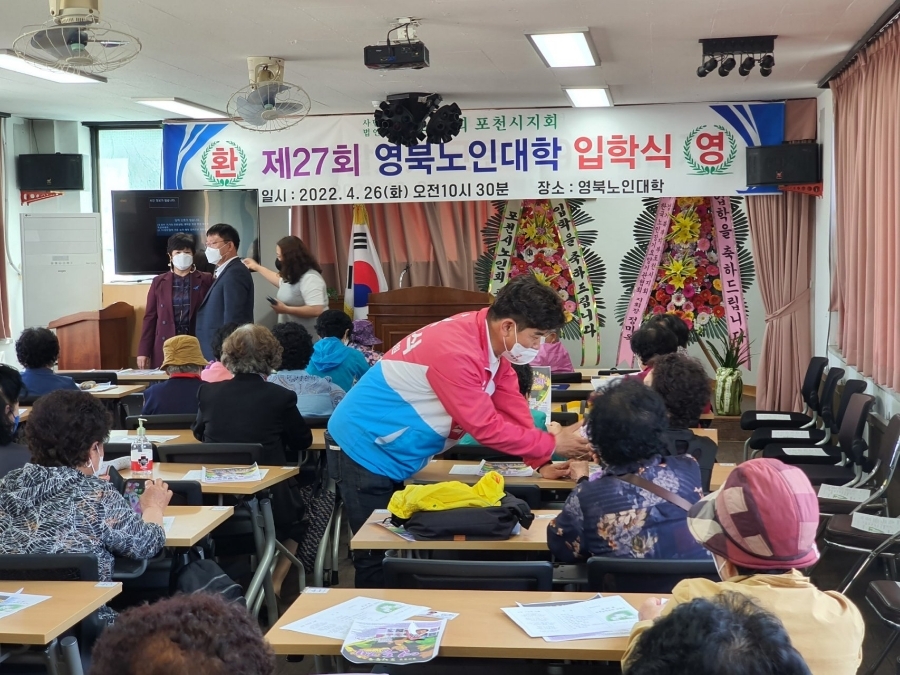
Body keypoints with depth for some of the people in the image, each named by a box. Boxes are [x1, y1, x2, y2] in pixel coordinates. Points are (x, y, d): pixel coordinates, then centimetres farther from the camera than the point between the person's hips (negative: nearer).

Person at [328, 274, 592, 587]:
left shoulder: (492, 339, -2)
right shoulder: (456, 351, -31)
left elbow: (512, 407, 3)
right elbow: (485, 427, -26)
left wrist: (542, 463, -3)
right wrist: (552, 444, -17)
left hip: (390, 452, 9)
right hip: (365, 449, -9)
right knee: (378, 556, -1)